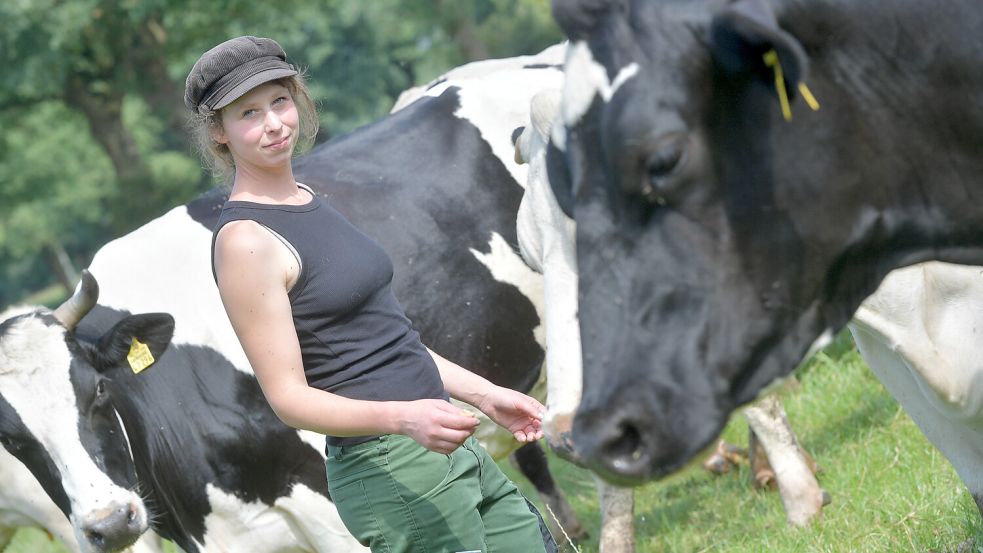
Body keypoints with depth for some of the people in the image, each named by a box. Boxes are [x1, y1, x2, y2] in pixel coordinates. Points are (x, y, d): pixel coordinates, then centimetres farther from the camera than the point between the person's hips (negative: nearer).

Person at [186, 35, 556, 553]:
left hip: (451, 450, 9)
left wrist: (485, 393, 16)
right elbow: (290, 398, -17)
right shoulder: (244, 240, -15)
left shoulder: (309, 202, 13)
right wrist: (405, 418, -30)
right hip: (390, 470, -9)